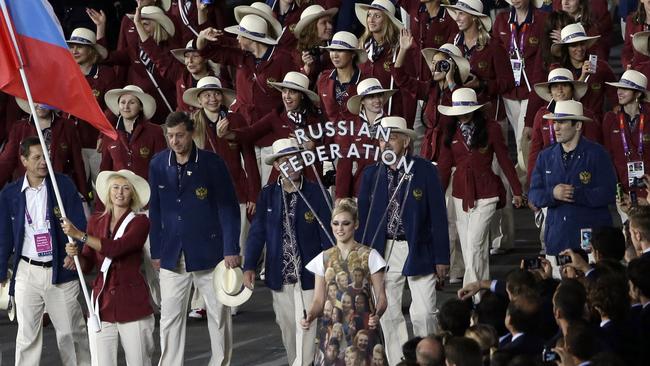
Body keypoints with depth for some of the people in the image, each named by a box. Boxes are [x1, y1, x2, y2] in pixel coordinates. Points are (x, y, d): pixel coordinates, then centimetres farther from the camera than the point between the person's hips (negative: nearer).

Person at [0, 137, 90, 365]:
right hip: (27, 272, 1)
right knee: (27, 334, 5)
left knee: (71, 333, 4)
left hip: (61, 270, -1)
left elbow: (79, 223, -2)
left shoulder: (63, 185, -1)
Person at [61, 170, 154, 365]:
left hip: (132, 305, -3)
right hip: (102, 303, 3)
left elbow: (116, 248, -20)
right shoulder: (96, 221, 10)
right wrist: (74, 254, -12)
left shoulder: (140, 222, -3)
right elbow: (87, 264, 10)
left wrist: (79, 235, -19)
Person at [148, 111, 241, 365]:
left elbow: (228, 208, -6)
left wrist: (231, 250, -11)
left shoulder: (213, 164, -8)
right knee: (170, 316, 3)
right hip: (173, 255, 2)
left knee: (219, 313, 5)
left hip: (208, 251, -2)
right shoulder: (158, 165, 1)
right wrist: (156, 251, 6)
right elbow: (155, 211, 8)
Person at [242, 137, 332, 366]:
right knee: (286, 325, 12)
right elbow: (257, 232, 4)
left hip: (308, 275, -3)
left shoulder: (316, 193, -3)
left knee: (305, 327, -8)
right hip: (279, 276, 3)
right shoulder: (268, 194, 4)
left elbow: (326, 234, -3)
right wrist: (249, 267, -4)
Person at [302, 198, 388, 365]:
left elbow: (381, 297, -4)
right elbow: (319, 300, 7)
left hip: (362, 330, -2)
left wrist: (377, 315, -24)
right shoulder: (324, 259, 8)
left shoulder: (369, 256, -1)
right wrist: (309, 316, -14)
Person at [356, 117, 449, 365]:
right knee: (388, 316, 6)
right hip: (384, 252, 3)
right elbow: (363, 218, 8)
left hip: (419, 251, -3)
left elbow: (438, 216, -4)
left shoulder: (425, 171, -6)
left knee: (424, 315, -6)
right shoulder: (371, 175, 3)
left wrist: (441, 258, -6)